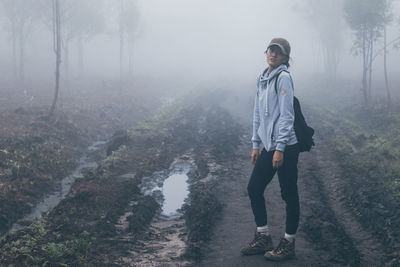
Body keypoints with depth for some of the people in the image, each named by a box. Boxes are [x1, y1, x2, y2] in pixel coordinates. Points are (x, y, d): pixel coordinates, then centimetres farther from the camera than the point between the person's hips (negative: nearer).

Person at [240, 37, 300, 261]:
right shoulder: (262, 79, 15)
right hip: (268, 147, 8)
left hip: (286, 148, -8)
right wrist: (256, 145, 17)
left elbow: (286, 115, -15)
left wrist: (280, 148, -18)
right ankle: (263, 238, 23)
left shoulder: (283, 77, -9)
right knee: (254, 188, 11)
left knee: (289, 195, 2)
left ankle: (288, 244, 12)